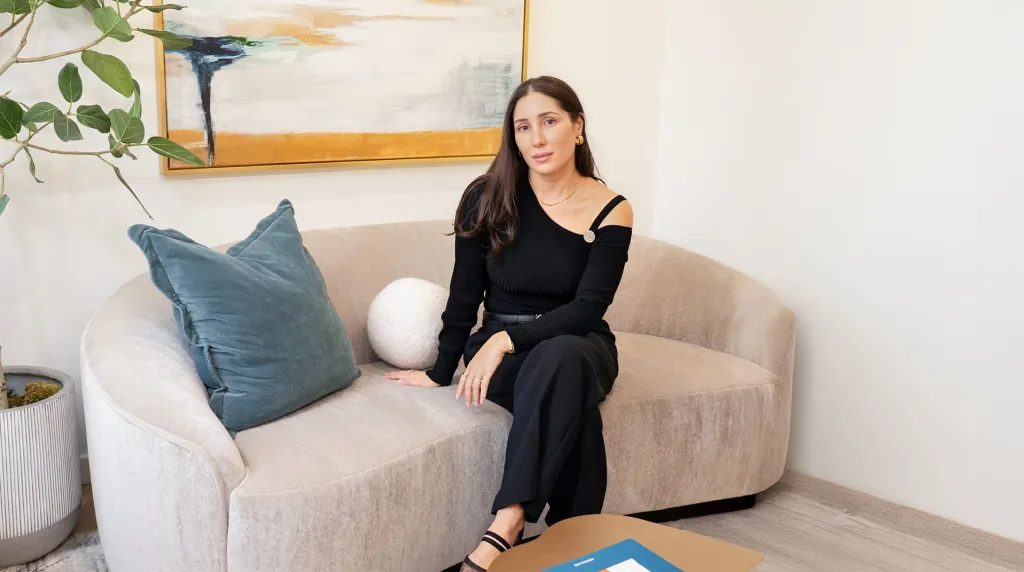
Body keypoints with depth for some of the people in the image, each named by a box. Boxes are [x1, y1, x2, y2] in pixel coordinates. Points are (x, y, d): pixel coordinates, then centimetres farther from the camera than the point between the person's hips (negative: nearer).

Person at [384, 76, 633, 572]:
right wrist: (442, 372, 6)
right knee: (574, 406, -35)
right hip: (500, 350, 0)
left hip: (577, 348, 0)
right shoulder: (488, 198, -6)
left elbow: (587, 310, -15)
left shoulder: (611, 212, -8)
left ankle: (505, 528, -42)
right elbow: (465, 294, 2)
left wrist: (506, 339, -27)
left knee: (560, 358, -39)